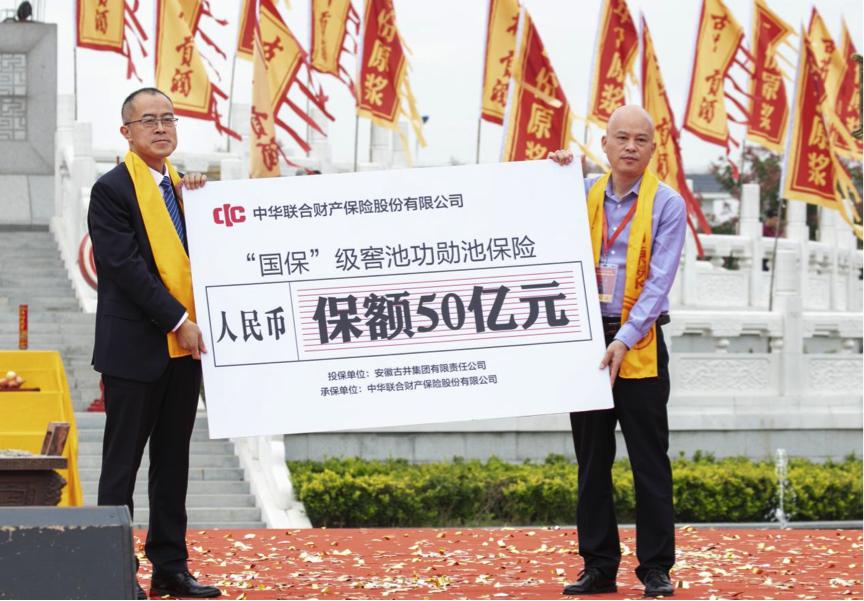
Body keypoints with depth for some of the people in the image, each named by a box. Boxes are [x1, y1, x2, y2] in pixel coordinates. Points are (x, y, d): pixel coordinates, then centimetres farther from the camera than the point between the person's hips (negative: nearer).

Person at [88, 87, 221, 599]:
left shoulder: (182, 187, 15)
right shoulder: (112, 190, -8)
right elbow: (126, 266, -15)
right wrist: (177, 320, -17)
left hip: (183, 345, 7)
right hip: (135, 346, -7)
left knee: (174, 460, 10)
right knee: (123, 461, -2)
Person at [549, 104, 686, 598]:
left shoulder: (667, 205, -2)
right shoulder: (583, 195, 9)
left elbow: (659, 282, -9)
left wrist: (625, 341, -19)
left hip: (639, 348, -4)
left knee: (650, 461, -1)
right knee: (592, 461, 7)